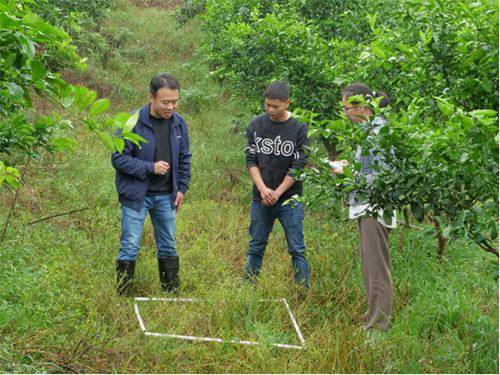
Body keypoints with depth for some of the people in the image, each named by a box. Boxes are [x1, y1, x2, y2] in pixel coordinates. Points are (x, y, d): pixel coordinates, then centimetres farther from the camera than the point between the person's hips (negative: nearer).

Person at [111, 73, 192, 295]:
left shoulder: (178, 123, 1)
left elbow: (184, 158, 13)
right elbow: (118, 158, -15)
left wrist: (182, 188, 7)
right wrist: (150, 168, -20)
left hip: (166, 197, 5)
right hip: (136, 195, -5)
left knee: (168, 247, 14)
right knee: (130, 248, -2)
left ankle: (172, 293, 25)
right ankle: (122, 296, 7)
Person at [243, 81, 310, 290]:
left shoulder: (299, 129, -5)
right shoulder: (255, 126, 3)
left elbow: (298, 166, -8)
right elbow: (251, 161, 1)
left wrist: (277, 192, -14)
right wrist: (263, 188, -13)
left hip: (290, 200, -2)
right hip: (260, 200, 3)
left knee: (297, 249, 0)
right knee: (255, 247, 10)